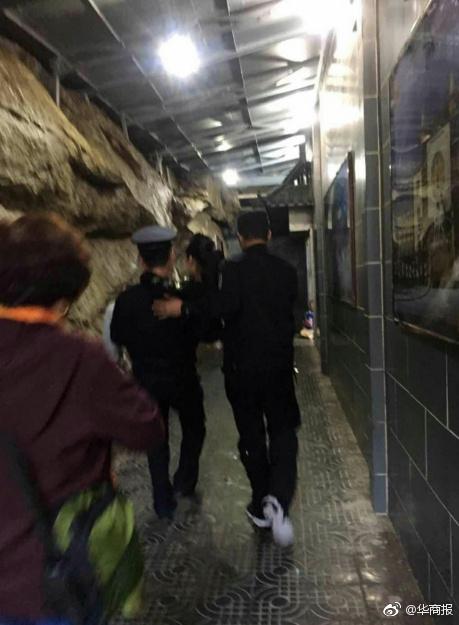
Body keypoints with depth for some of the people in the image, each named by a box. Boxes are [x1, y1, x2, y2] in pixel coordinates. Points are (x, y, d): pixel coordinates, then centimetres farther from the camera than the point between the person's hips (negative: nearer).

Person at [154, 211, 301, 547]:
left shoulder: (235, 269, -12)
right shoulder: (286, 270, 2)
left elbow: (226, 304, -29)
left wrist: (184, 308, -22)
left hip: (242, 368, -2)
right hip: (279, 365, 3)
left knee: (252, 436, 12)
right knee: (283, 433, 11)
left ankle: (262, 505, 23)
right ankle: (278, 499, -10)